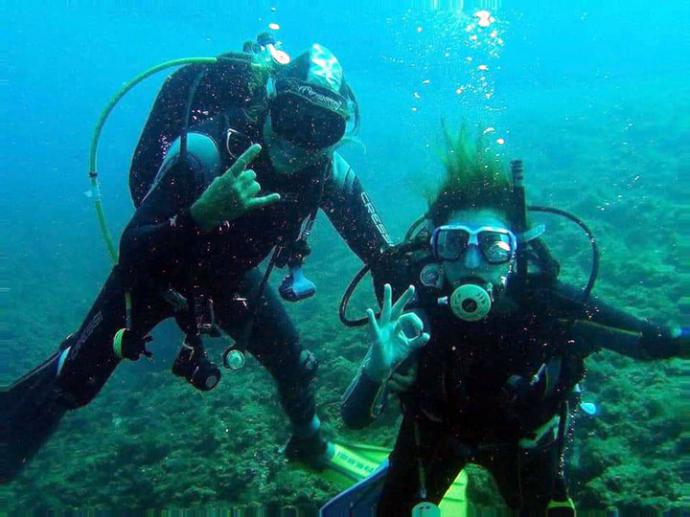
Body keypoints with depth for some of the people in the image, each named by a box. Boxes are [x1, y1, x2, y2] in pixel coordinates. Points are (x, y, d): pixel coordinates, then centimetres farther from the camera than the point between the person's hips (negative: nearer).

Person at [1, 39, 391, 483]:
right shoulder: (202, 151, -38)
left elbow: (380, 253, -11)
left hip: (232, 276, 4)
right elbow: (132, 254, -40)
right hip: (157, 270, -3)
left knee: (295, 365, 8)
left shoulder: (329, 172, -24)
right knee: (75, 380, -1)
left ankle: (309, 443, 41)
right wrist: (204, 214, -57)